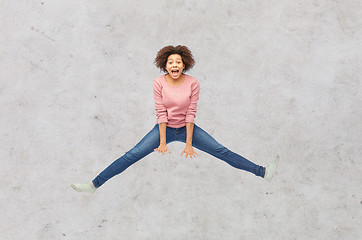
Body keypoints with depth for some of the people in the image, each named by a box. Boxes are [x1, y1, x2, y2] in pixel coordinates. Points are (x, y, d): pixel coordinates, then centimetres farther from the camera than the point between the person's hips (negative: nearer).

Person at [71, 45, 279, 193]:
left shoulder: (193, 84, -13)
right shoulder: (159, 83, -12)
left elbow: (190, 114, -13)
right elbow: (161, 114, -13)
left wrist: (189, 143, -15)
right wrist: (162, 142, -15)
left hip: (186, 128, 0)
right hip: (165, 128, 0)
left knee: (222, 152, -6)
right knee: (131, 156, -10)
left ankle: (262, 172, -4)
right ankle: (95, 184, -8)